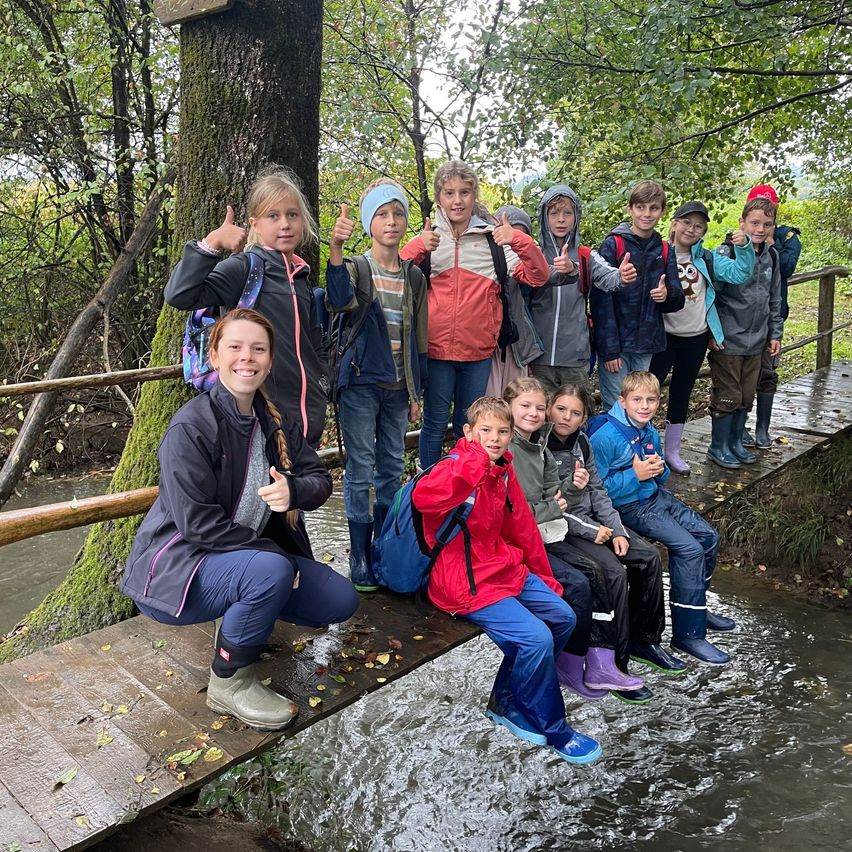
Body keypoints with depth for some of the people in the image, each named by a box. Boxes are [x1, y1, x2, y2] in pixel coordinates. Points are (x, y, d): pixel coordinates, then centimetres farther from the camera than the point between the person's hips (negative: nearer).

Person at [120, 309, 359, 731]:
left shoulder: (274, 421, 3)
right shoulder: (191, 427, -20)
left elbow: (320, 479, -1)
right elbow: (197, 522, -24)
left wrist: (293, 490, -25)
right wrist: (271, 552, -20)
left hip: (251, 557, 7)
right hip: (175, 569, -7)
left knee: (341, 600, -5)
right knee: (270, 570, -36)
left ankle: (243, 611, 16)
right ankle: (229, 682, -11)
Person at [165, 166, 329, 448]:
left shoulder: (300, 276, 12)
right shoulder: (243, 268, -9)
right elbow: (179, 295, -22)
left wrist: (322, 389, 16)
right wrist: (212, 243, -26)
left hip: (308, 414, 7)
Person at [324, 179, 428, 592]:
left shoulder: (415, 277, 9)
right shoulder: (355, 268, -4)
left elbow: (418, 338, 12)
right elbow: (340, 302, -29)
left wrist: (415, 392, 11)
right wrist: (335, 249, -43)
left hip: (398, 386, 5)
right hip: (361, 383, -4)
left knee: (392, 467, 11)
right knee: (360, 468, -2)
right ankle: (360, 557, 7)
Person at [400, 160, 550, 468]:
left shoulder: (493, 239, 5)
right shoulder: (427, 239, 2)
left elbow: (537, 277, -1)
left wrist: (520, 241, -17)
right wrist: (418, 248, -21)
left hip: (479, 350, 2)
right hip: (436, 348, -2)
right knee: (435, 424, 7)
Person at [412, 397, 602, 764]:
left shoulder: (503, 472, 8)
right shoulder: (456, 470, -17)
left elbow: (522, 528, 17)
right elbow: (422, 497, -41)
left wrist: (544, 577, 20)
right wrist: (477, 462, -45)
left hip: (505, 569, 9)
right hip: (466, 583, -9)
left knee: (563, 616, 6)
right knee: (536, 638, -19)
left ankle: (506, 701, 19)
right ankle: (552, 728, 6)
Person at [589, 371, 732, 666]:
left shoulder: (651, 433, 6)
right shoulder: (605, 438, -20)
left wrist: (659, 470, -5)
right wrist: (635, 474, -22)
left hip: (656, 497, 9)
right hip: (629, 507, -9)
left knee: (708, 536, 8)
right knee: (690, 549, -19)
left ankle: (695, 606, 29)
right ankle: (688, 633, -10)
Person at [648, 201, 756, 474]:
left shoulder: (707, 259, 5)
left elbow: (740, 274, -1)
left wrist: (744, 247, -17)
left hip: (697, 338, 5)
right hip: (663, 336, -5)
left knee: (681, 395, 15)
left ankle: (672, 450, 28)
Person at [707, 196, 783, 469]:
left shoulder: (771, 256, 8)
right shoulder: (727, 253, -13)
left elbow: (774, 300, 15)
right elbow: (709, 295, -13)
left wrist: (775, 334, 13)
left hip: (756, 343, 6)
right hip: (728, 343, -6)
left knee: (746, 397, 15)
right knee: (727, 396, 2)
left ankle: (735, 442, 30)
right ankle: (718, 447, 17)